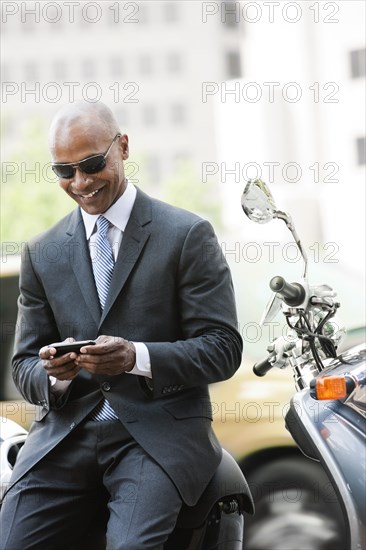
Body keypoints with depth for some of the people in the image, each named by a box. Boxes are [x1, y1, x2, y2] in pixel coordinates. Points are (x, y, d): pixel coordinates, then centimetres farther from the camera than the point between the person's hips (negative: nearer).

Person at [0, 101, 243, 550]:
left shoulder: (188, 235, 3)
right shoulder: (41, 254, 15)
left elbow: (223, 348, -3)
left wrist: (138, 358, -20)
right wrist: (52, 373, -11)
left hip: (161, 429, -3)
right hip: (65, 433, 4)